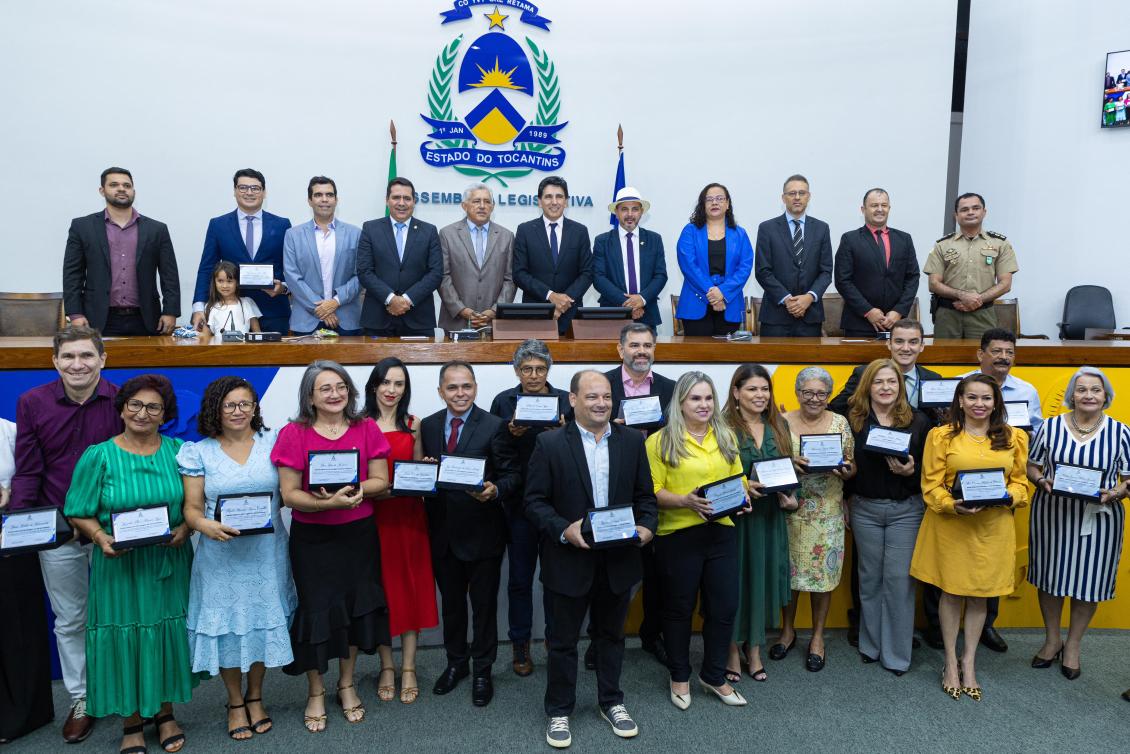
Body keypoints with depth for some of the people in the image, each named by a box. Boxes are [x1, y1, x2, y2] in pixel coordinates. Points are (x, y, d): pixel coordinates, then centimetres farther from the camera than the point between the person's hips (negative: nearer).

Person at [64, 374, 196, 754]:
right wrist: (101, 537, -19)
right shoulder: (98, 456, -4)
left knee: (168, 634, 9)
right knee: (123, 636, 5)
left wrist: (185, 527, -13)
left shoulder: (178, 451, 1)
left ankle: (165, 713, 29)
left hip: (169, 562, 2)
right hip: (118, 565, -2)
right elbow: (79, 513, -3)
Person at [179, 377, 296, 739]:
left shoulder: (273, 443, 2)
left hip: (267, 551, 1)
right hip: (221, 554, -1)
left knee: (264, 620, 9)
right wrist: (206, 526, -21)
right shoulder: (198, 452, 0)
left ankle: (255, 697, 31)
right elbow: (191, 508, -2)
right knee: (226, 623, 6)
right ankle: (235, 703, 28)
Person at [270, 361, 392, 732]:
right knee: (317, 609, 7)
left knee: (356, 604, 12)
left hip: (358, 533, 2)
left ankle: (347, 684, 34)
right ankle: (315, 693, 28)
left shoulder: (367, 429, -2)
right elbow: (289, 494, -11)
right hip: (311, 537, -2)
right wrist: (328, 502, -26)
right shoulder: (293, 434, -8)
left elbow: (380, 481, -3)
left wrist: (351, 490, -21)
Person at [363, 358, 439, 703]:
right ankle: (387, 667, 23)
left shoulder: (413, 424, 4)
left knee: (410, 586, 6)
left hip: (408, 514, 2)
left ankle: (408, 668, 18)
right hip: (373, 515, -1)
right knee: (380, 587, 7)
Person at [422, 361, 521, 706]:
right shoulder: (427, 426, 4)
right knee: (451, 602, 20)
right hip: (443, 531, 4)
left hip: (482, 532, -4)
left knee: (483, 605, 11)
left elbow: (512, 474, -10)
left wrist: (495, 490, -30)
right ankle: (456, 662, 41)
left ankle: (482, 671, 29)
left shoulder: (494, 426, -10)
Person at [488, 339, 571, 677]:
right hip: (519, 500, 0)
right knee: (519, 577, 9)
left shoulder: (565, 400, 1)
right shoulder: (503, 401, 1)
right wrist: (511, 433, -16)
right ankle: (520, 645, 24)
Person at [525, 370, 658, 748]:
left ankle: (611, 702, 39)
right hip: (570, 560, -3)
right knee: (562, 640, 11)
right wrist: (564, 530, -23)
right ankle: (559, 710, 30)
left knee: (612, 635, 20)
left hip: (619, 559, 3)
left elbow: (645, 494, 6)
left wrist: (647, 526, -12)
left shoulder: (632, 441, 2)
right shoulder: (550, 443, -8)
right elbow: (535, 501, -8)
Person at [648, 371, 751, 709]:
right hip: (678, 536, -4)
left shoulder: (726, 437, 10)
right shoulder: (661, 441, -6)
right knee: (679, 608, 11)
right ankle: (679, 677, 31)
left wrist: (740, 497, -4)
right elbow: (653, 491, -8)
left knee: (724, 607, 9)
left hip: (721, 532, 4)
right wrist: (685, 501, -23)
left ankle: (714, 676, 31)